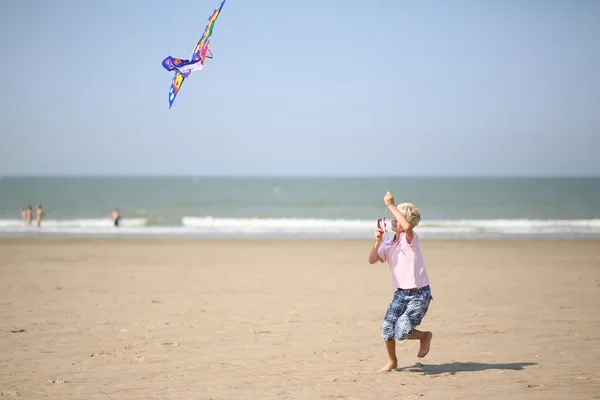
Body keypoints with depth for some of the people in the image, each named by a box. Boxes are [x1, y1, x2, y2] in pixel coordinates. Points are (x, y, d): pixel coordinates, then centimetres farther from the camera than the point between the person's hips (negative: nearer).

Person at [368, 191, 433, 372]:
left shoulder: (410, 238, -13)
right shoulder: (389, 243, 6)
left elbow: (407, 226, -36)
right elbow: (372, 260, 0)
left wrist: (391, 205, -33)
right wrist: (377, 243, -16)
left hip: (419, 294, -6)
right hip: (401, 293, 6)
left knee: (401, 332, -16)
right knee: (387, 329, -5)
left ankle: (425, 336, 16)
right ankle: (391, 361, 21)